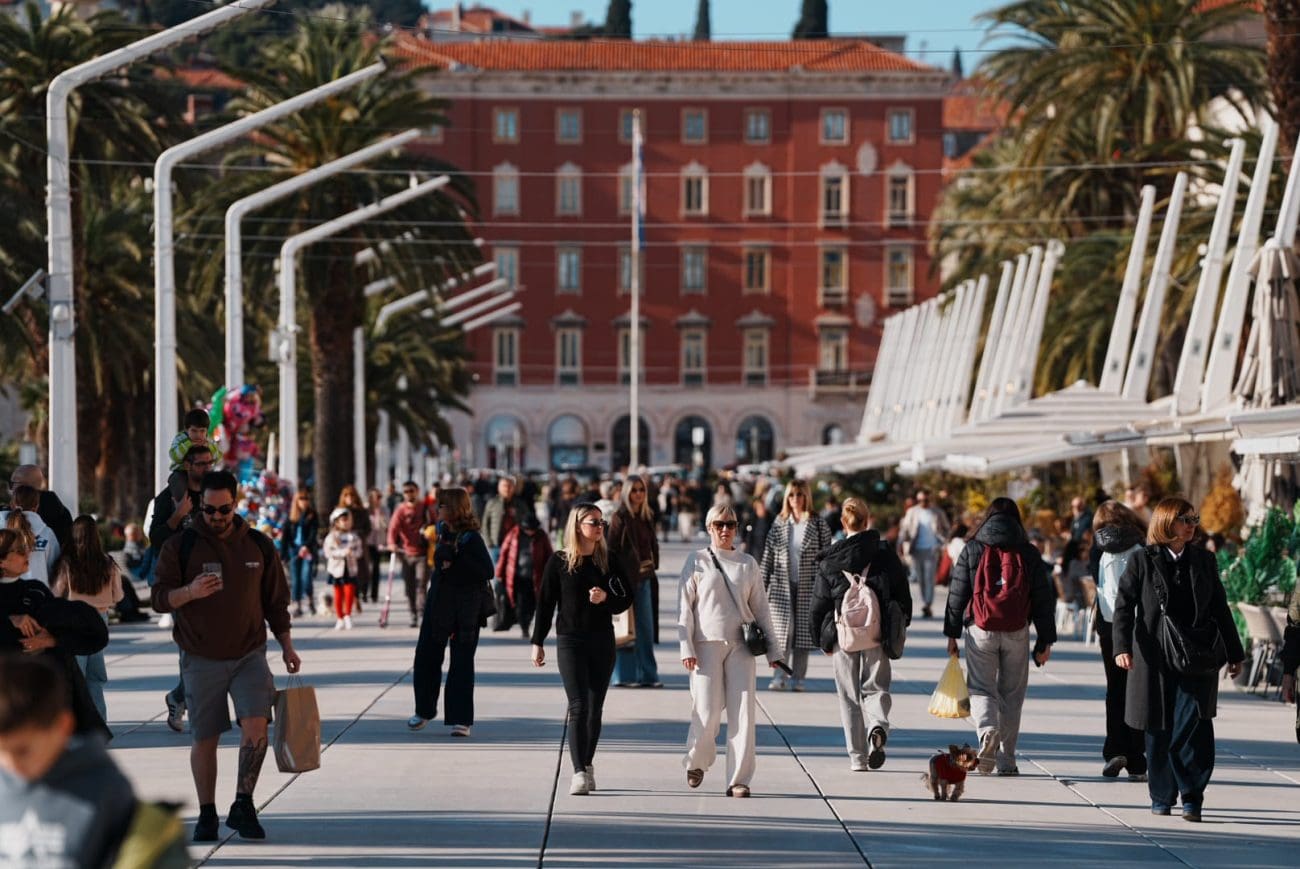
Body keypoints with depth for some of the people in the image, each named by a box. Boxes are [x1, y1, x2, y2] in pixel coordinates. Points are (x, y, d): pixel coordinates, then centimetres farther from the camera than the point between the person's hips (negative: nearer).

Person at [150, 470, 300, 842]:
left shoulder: (258, 546, 6)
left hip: (249, 654, 1)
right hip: (201, 658, -1)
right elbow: (160, 598, -5)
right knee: (204, 738, 4)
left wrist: (286, 644, 10)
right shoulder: (180, 546, -2)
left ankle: (243, 805, -9)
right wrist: (190, 592, -25)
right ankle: (207, 814, 17)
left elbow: (275, 600, 14)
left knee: (256, 723, -18)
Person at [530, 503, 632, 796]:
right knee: (578, 707, -12)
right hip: (570, 641, -3)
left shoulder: (608, 561, 4)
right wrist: (538, 642, 1)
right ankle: (579, 772, -17)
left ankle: (588, 764, 23)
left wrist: (606, 598, -14)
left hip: (602, 640, 3)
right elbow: (545, 603, 2)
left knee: (595, 708, 9)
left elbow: (626, 598, 7)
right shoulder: (559, 562, -2)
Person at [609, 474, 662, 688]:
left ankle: (647, 674, 12)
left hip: (644, 577, 7)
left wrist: (652, 570, 10)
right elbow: (612, 550, -11)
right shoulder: (620, 518, -7)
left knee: (645, 627, 8)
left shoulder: (647, 517, 12)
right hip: (626, 577, -7)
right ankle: (623, 675, 4)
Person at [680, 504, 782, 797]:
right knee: (707, 712, -5)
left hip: (740, 644, 2)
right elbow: (685, 606, 1)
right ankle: (696, 761, 22)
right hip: (707, 643, -2)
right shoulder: (697, 561, 4)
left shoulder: (748, 564, 11)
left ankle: (739, 779, -1)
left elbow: (761, 608, 14)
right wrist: (686, 647, -7)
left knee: (743, 712, -5)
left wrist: (773, 649, 10)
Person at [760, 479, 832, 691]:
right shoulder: (779, 523, 6)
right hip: (782, 585, 1)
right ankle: (779, 676, 0)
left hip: (808, 585, -1)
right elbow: (768, 556, 8)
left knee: (804, 630, 2)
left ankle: (798, 677, 9)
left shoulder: (818, 524, 1)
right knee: (782, 629, -4)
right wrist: (763, 584, 5)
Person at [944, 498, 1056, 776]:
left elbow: (957, 594, 1)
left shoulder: (972, 550, 2)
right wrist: (1045, 641, 8)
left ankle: (987, 731, -25)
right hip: (1017, 632, 1)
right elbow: (1043, 599, 3)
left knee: (981, 688, 6)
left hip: (980, 631, -1)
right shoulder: (1029, 554, 4)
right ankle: (1006, 760, 11)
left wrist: (952, 633, 6)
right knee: (1012, 693, 10)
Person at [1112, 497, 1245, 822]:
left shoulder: (1204, 560, 10)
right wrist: (1122, 647, -17)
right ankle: (1162, 796, 20)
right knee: (1158, 731, 5)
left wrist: (1234, 653, 16)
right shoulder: (1142, 561, 2)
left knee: (1193, 726, -13)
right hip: (1155, 659, -1)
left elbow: (1220, 609, 15)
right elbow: (1124, 605, -3)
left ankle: (1192, 795, -4)